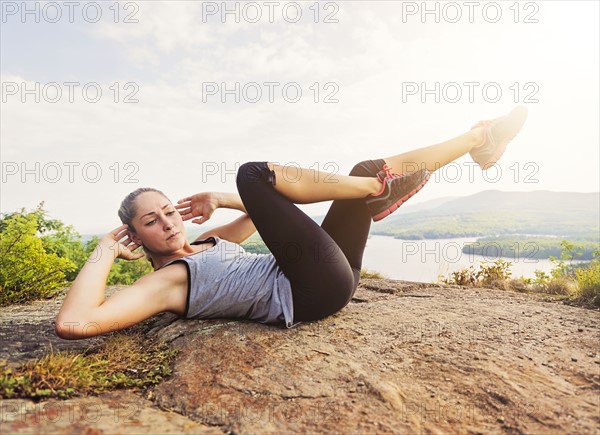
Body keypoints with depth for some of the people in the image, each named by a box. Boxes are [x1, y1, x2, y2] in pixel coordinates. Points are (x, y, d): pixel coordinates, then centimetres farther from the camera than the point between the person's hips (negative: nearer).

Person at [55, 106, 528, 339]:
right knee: (255, 172, -16)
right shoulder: (163, 281, -2)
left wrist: (218, 200, 16)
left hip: (329, 279, 9)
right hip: (310, 293, -9)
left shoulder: (204, 244, 21)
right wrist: (106, 250, -7)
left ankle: (478, 137, 17)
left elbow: (259, 214, 32)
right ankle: (383, 187, -5)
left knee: (367, 171, 11)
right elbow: (73, 323, -17)